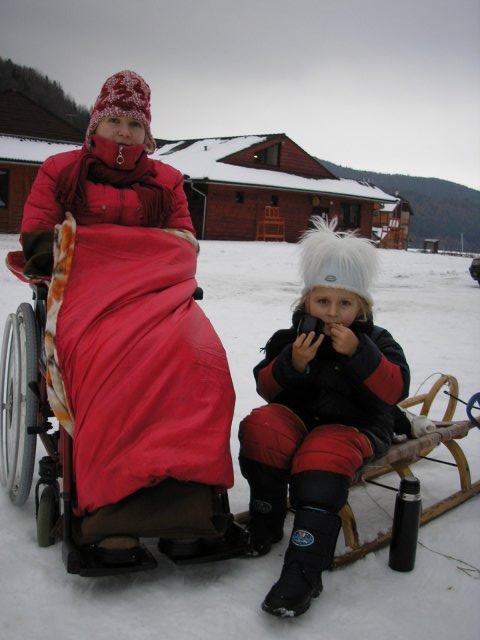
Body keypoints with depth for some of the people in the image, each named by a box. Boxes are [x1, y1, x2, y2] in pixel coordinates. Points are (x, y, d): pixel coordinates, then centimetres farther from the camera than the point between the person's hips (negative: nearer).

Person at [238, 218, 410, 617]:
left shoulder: (375, 341, 2)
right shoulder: (291, 337, 6)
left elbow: (396, 389, -12)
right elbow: (267, 387, 1)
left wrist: (358, 354, -24)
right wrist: (293, 363, -20)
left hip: (354, 426, -2)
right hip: (298, 418, 3)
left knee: (324, 456, -35)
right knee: (260, 428, -28)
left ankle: (304, 572, -35)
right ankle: (266, 524, -8)